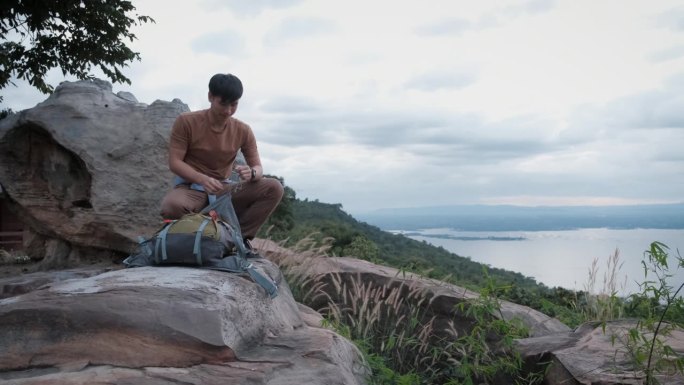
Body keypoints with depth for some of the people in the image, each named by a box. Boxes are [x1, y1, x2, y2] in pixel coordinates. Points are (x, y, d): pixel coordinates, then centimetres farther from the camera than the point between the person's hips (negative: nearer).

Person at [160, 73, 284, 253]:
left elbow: (258, 168, 0)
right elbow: (174, 162, -12)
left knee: (274, 188, -19)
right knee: (171, 206, -40)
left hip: (224, 190, 3)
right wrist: (202, 179, -31)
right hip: (191, 187, -3)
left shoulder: (243, 131, -1)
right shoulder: (186, 122, -9)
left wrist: (251, 173, -27)